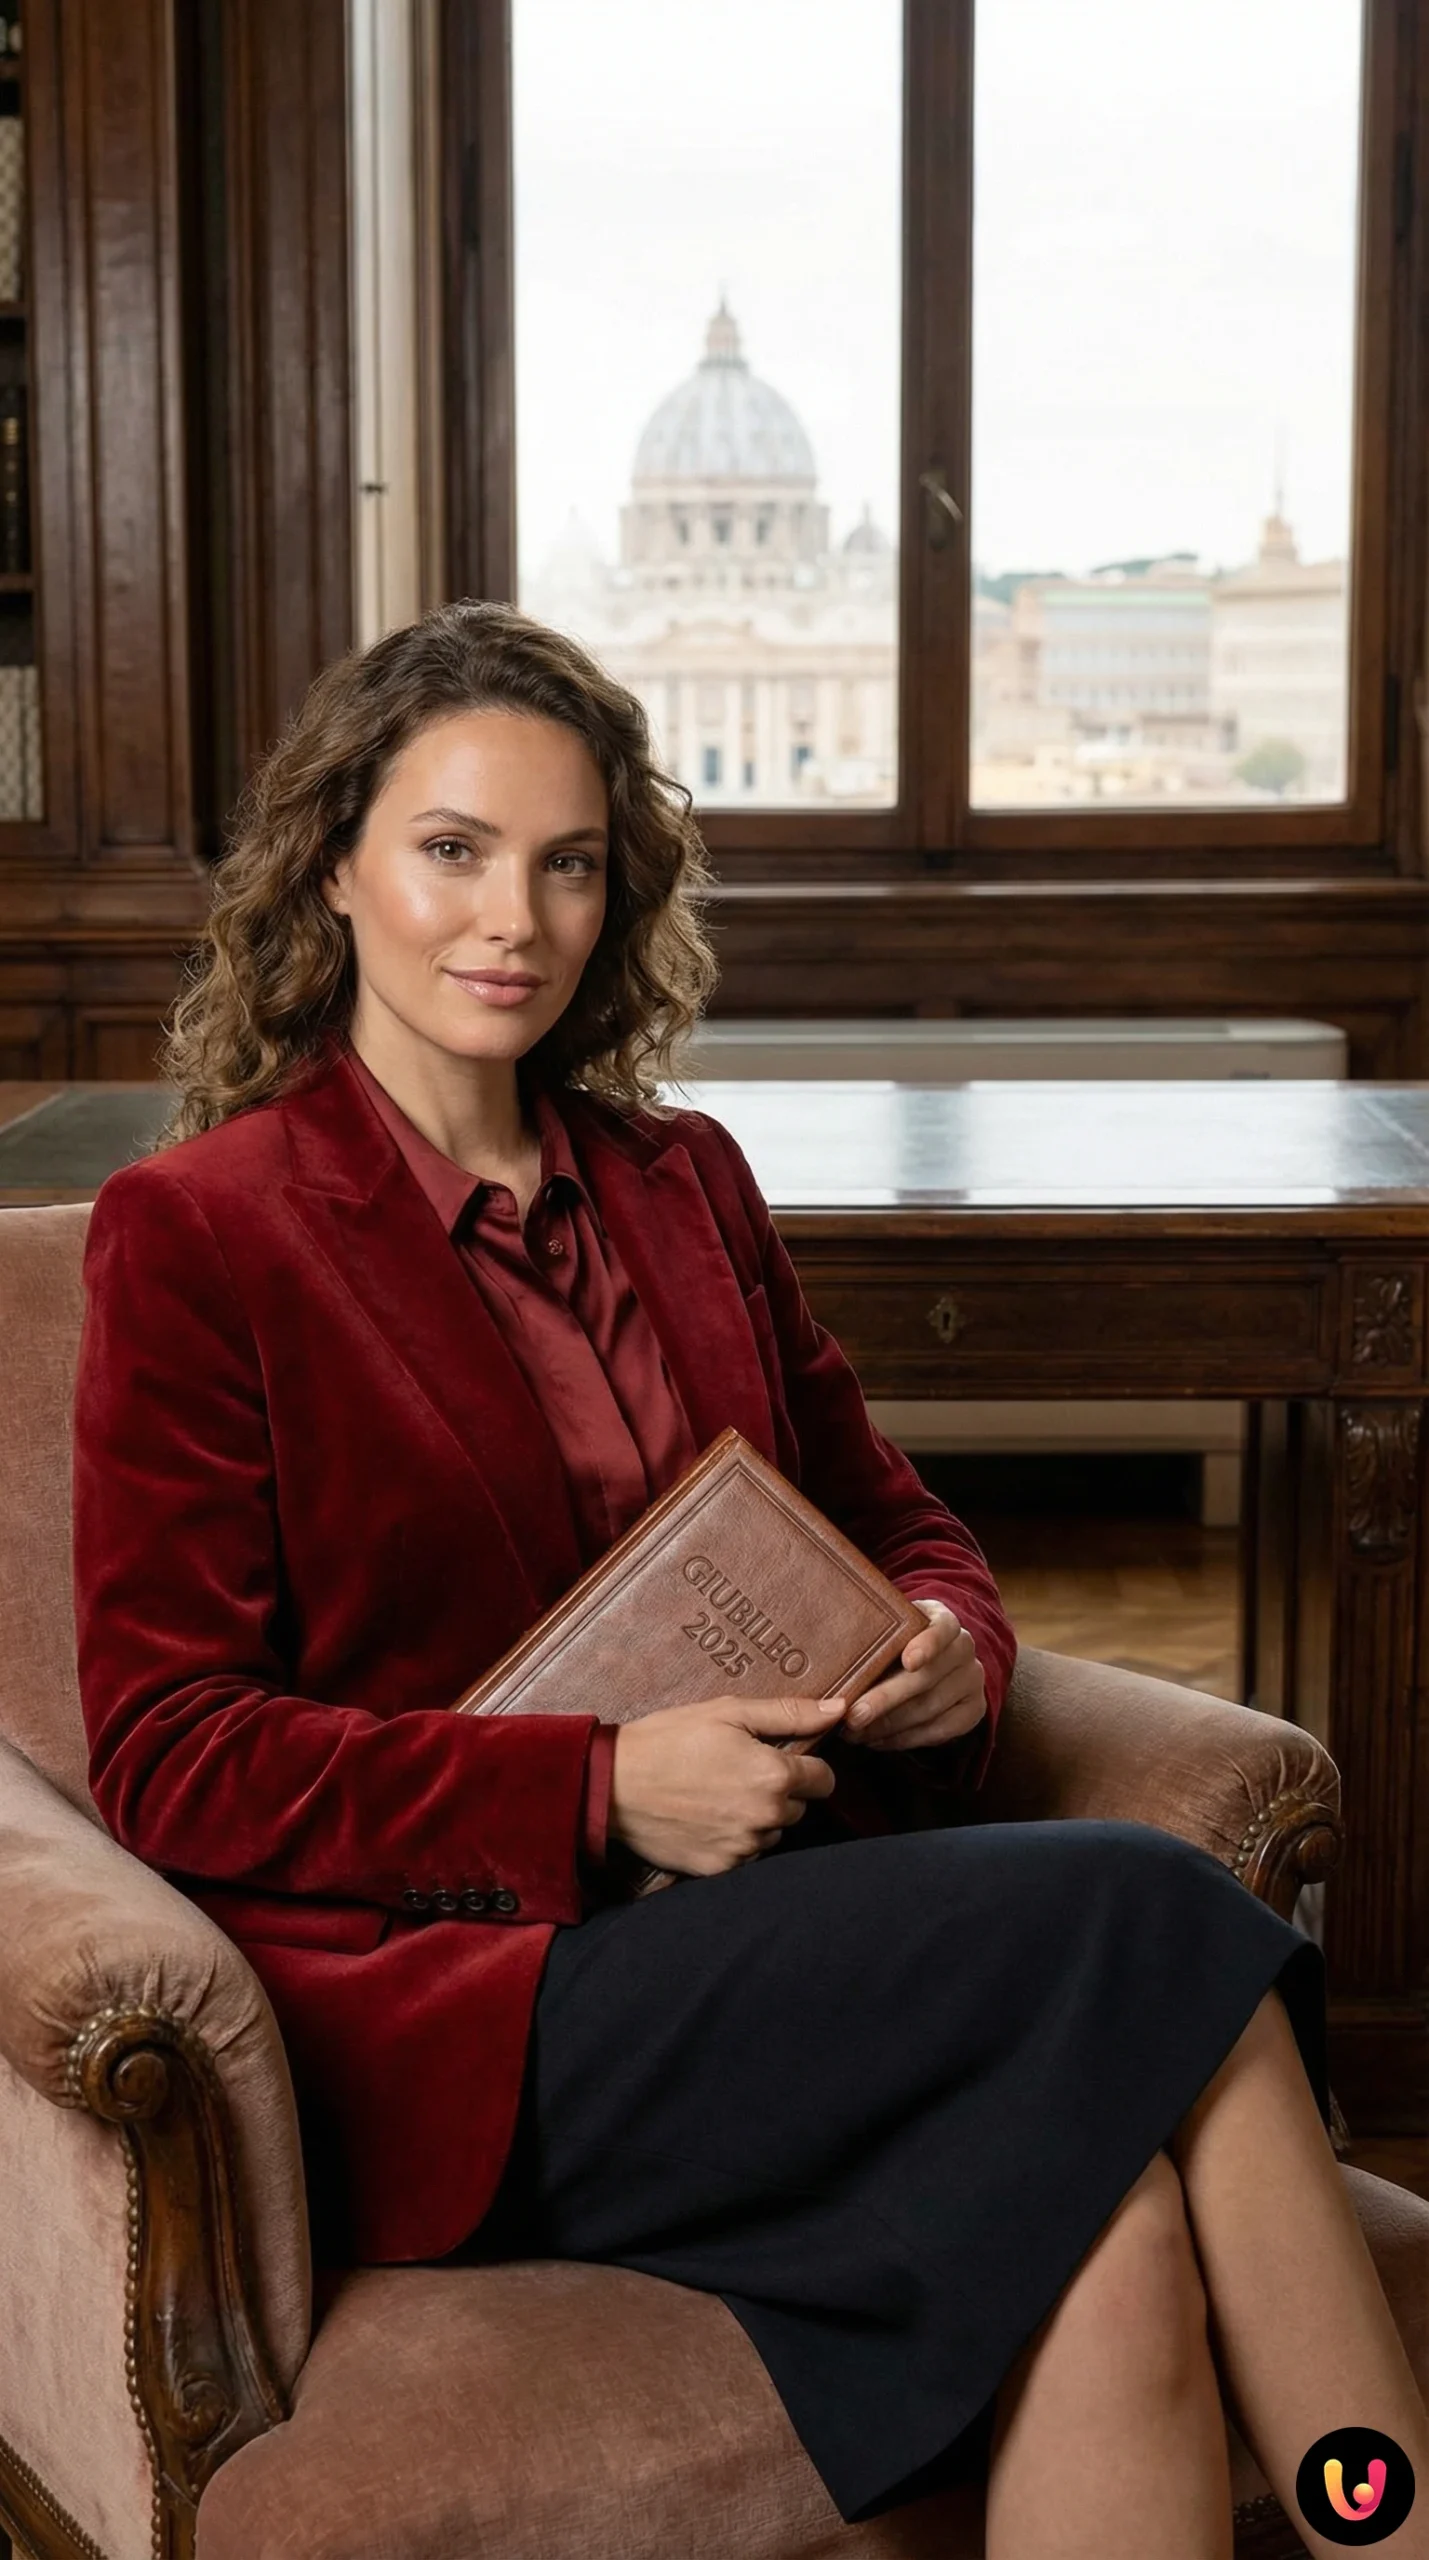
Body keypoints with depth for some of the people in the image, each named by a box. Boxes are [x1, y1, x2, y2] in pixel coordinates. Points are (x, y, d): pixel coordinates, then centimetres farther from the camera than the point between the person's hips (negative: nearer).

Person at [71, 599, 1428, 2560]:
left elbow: (891, 1519, 24)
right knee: (1145, 1915, -27)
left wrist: (954, 1652, -3)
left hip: (762, 1917, 5)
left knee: (1111, 2229, -30)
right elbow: (166, 1755, -5)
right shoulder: (195, 1235, 0)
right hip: (444, 1994, -5)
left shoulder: (683, 1182, 17)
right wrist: (601, 1789, -16)